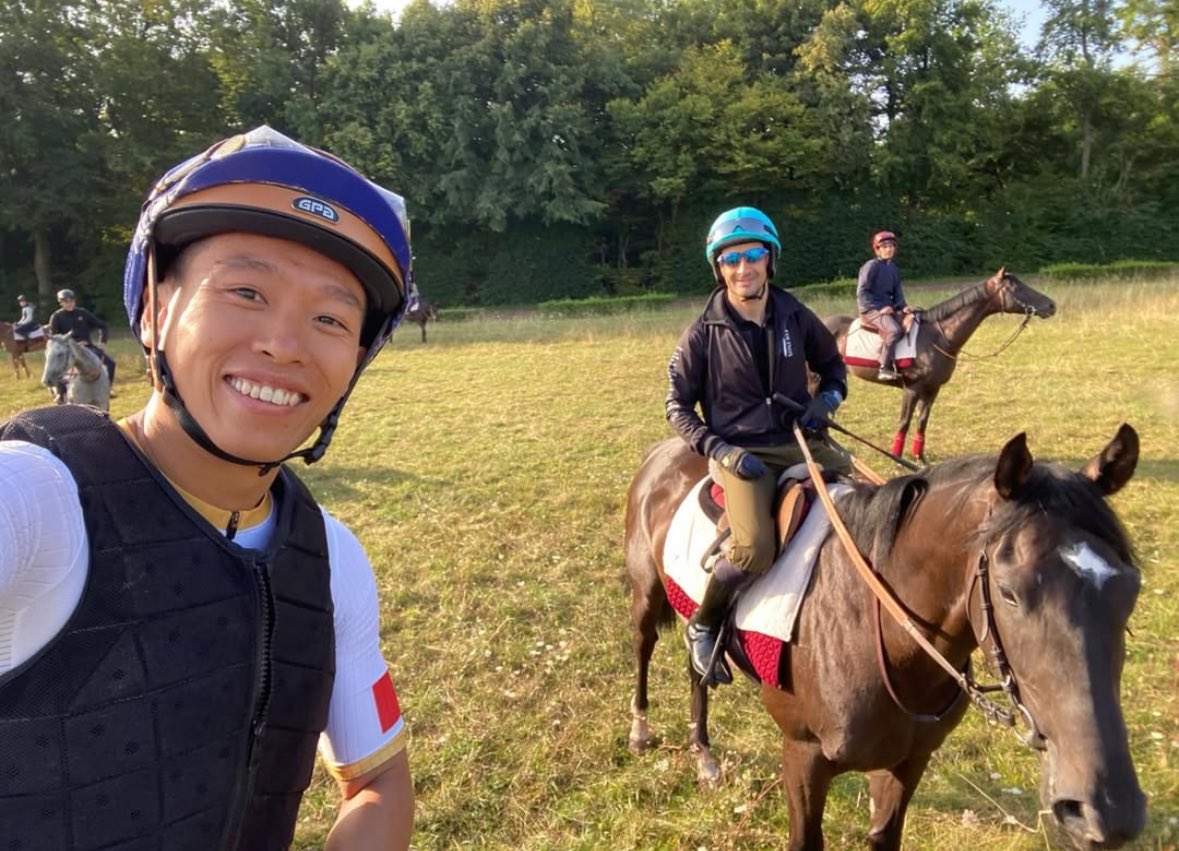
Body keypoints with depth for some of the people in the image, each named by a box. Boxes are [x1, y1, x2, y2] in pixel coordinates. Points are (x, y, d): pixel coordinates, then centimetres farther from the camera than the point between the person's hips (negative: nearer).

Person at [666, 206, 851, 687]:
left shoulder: (796, 318, 5)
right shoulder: (703, 335, -4)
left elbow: (833, 366, 22)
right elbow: (678, 406, 1)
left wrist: (828, 399, -2)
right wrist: (719, 450, -14)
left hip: (800, 442, 5)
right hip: (740, 453, -4)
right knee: (753, 550, -28)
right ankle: (704, 627, 1)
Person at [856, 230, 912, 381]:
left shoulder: (893, 268, 15)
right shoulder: (871, 266, -8)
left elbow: (897, 292, 15)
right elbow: (861, 292, -13)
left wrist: (903, 306, -6)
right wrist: (880, 307, -19)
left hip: (888, 307, 8)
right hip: (871, 309, -8)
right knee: (894, 330, -30)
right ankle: (884, 369, -26)